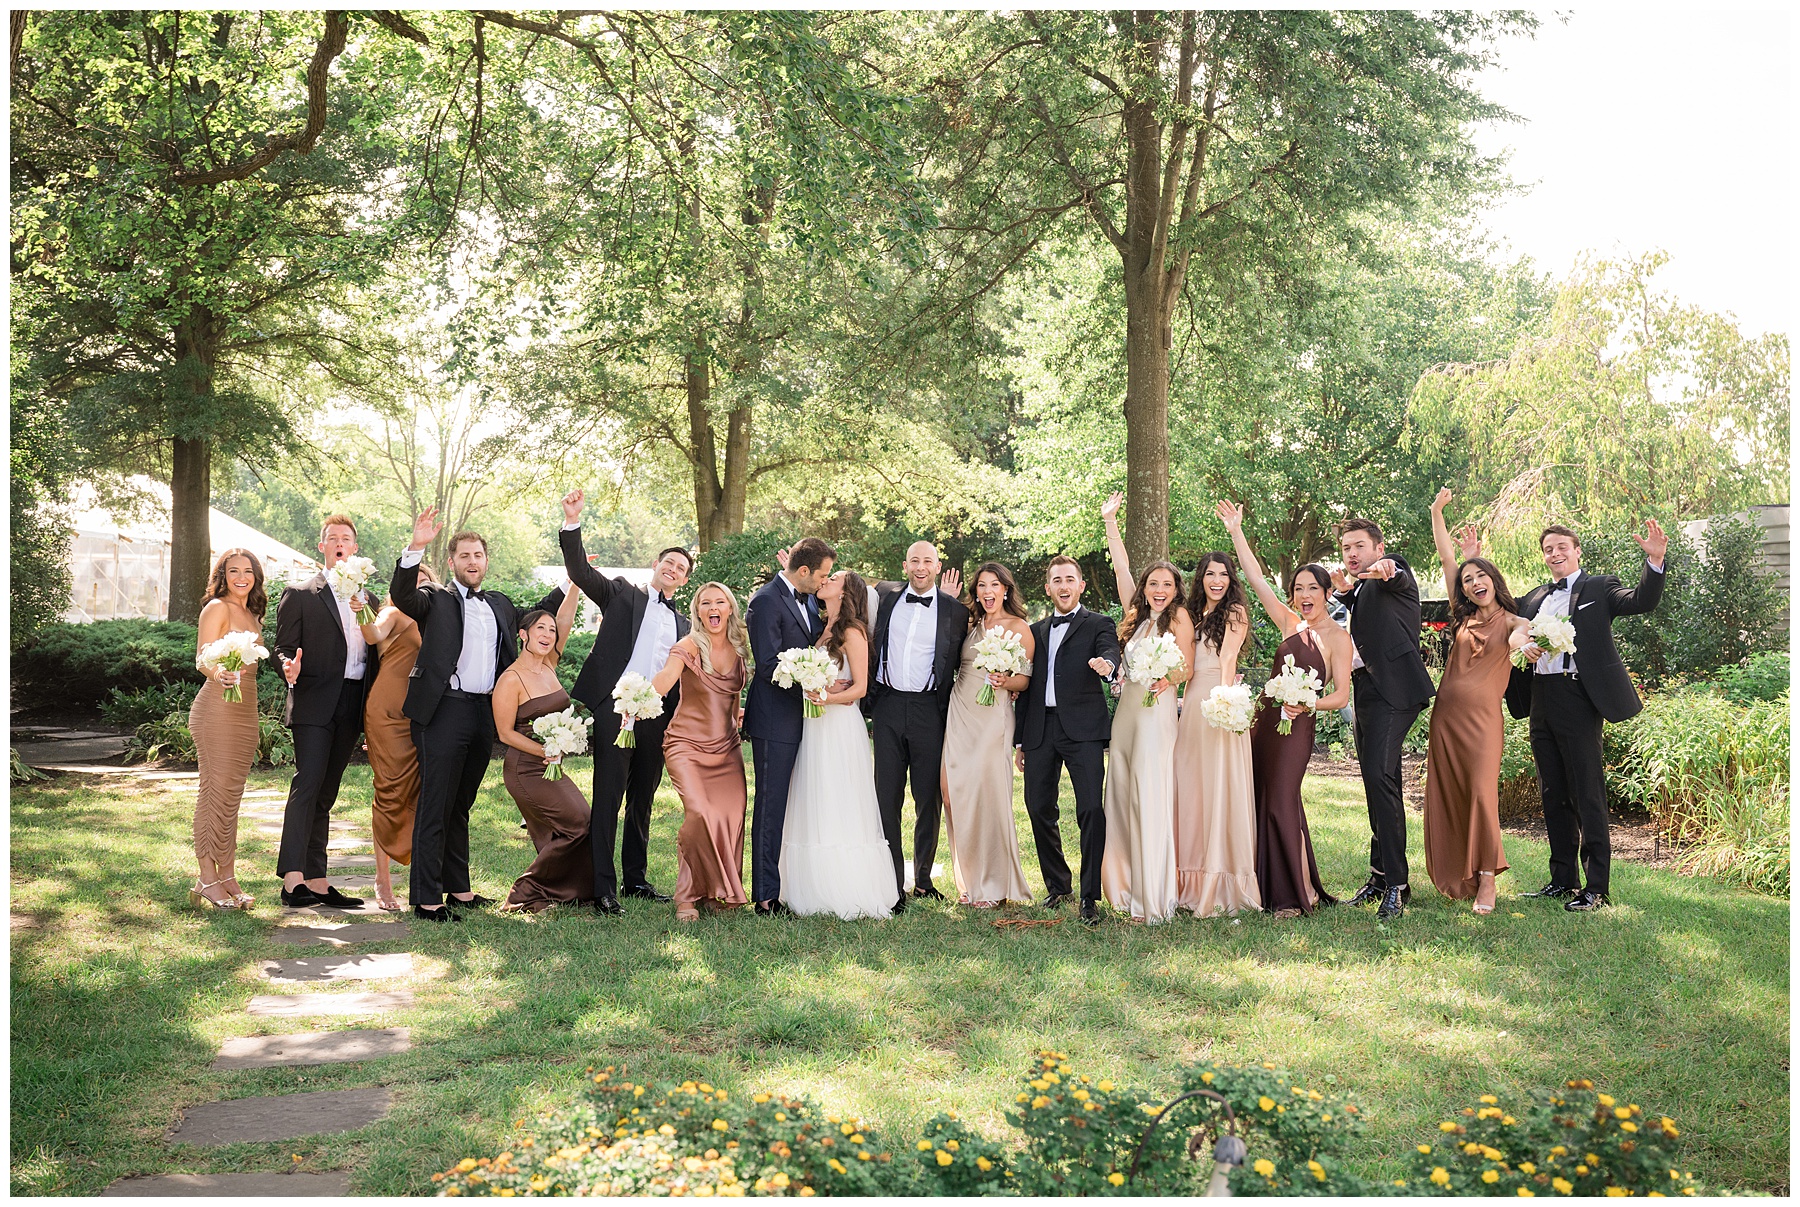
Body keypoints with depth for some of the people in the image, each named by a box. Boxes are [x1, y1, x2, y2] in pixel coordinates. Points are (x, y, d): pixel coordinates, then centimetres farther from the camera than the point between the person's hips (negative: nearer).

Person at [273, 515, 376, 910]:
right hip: (314, 703, -5)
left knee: (325, 794, 8)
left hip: (351, 709, 5)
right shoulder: (300, 594, 6)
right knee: (307, 785, -18)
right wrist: (290, 667, -20)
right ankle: (292, 879, -23)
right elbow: (284, 647, -1)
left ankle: (317, 882, 9)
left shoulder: (366, 600, 20)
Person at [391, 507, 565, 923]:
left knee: (461, 806, 16)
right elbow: (401, 594, -16)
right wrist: (416, 547, -31)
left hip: (484, 714, 6)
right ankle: (427, 899, -2)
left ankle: (458, 888, 25)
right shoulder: (435, 599, 2)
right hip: (444, 712, -6)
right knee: (435, 807, -4)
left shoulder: (500, 604, 19)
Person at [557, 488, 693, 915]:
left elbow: (682, 680, 18)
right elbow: (580, 570, -2)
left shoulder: (684, 626, 20)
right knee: (607, 797, -7)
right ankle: (603, 888, -6)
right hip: (615, 708, -4)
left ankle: (636, 878, 23)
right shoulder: (622, 594, 11)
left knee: (642, 800, 12)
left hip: (657, 717, 4)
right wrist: (572, 522, -16)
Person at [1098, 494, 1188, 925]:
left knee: (1150, 798, -9)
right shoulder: (1138, 614, 14)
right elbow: (1121, 566, 16)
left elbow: (1187, 667, -4)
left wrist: (1168, 679, -24)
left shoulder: (1178, 617, -2)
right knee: (1122, 796, 6)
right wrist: (1109, 520, 16)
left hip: (1157, 711, -7)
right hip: (1126, 709, 7)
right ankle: (1127, 888, 13)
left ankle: (1154, 898, -7)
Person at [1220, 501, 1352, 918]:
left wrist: (1307, 704, -24)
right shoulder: (1291, 624, 11)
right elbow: (1257, 580, 11)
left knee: (1281, 803, -9)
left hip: (1296, 726, -6)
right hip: (1264, 720, 6)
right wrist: (1236, 532, 9)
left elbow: (1341, 695, -7)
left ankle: (1297, 895, 2)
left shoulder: (1338, 637, -4)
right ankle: (1270, 889, 17)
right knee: (1261, 802, 8)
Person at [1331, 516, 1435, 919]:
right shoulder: (1359, 588, 26)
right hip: (1365, 692, 9)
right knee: (1380, 783, 13)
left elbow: (1396, 579, -25)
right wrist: (1344, 590, -6)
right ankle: (1381, 876, 20)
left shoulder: (1393, 573, -1)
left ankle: (1395, 885, -20)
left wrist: (1384, 571, -47)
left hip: (1392, 688, -9)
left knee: (1379, 777, -20)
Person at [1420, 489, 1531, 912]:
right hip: (1446, 714, 4)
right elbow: (1446, 558, 9)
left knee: (1482, 793, -13)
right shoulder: (1463, 617, 11)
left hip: (1482, 717, -4)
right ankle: (1456, 878, 18)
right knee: (1447, 797, 7)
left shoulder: (1511, 622, 3)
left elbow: (1526, 630, -22)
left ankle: (1486, 881, -6)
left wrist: (1523, 638, -41)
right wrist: (1436, 512, 6)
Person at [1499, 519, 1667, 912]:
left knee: (1587, 795, -5)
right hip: (1541, 699, 6)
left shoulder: (1598, 588, 3)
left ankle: (1597, 887, 0)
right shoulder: (1534, 597, 19)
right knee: (1553, 794, 12)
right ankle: (1563, 879, 22)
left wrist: (1656, 561, -28)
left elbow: (1642, 601, -12)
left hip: (1577, 698, -6)